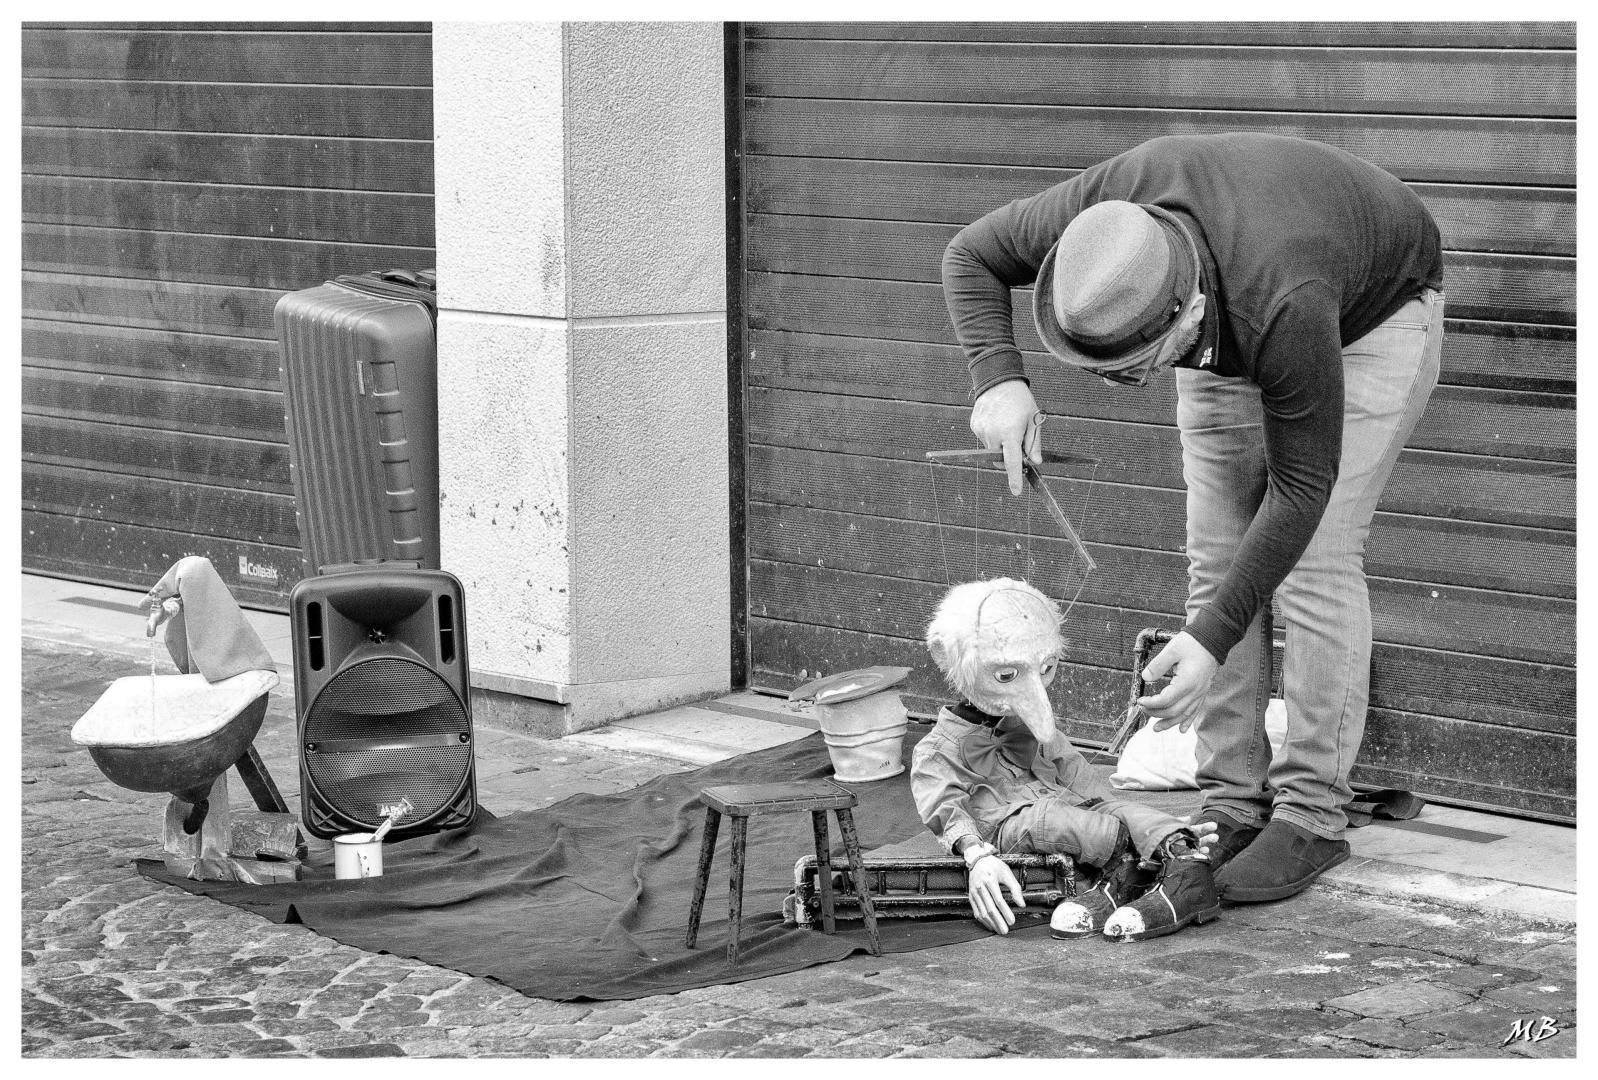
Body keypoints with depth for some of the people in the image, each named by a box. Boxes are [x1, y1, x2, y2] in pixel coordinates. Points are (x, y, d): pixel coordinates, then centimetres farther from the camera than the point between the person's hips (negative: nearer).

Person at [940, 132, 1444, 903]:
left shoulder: (1282, 308, -46)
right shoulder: (1103, 205, -34)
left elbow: (1300, 488, -33)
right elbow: (970, 256, -14)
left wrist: (1210, 640, -33)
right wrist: (997, 380, -32)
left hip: (1371, 317, -5)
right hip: (1228, 338, 5)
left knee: (1314, 559, -15)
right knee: (1217, 556, -2)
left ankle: (1311, 818, -7)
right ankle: (1232, 810, 4)